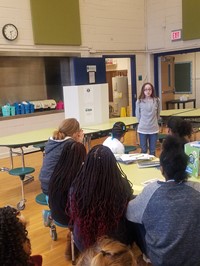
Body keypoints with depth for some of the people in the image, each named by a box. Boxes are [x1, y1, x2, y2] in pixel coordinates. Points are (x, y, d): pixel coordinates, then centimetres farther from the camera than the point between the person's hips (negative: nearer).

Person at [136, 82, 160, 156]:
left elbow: (158, 114, 8)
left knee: (152, 150, 11)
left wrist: (154, 122, 11)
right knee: (143, 150, 8)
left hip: (154, 129, 1)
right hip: (142, 129, -1)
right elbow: (137, 115, 5)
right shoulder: (139, 101, -6)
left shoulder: (157, 101, -4)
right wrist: (142, 123, 11)